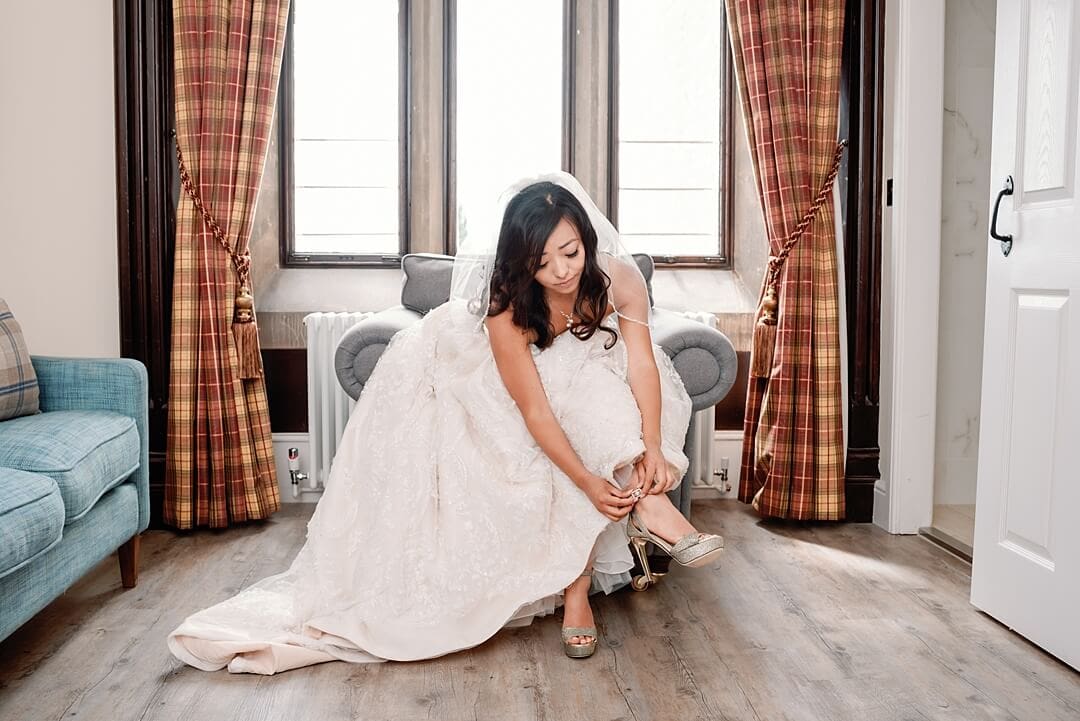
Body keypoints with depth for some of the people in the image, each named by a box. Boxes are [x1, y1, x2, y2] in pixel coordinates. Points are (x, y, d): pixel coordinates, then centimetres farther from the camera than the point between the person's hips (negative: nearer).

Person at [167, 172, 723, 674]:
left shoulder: (618, 276, -27)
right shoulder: (507, 305, -34)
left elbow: (641, 363, -28)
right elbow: (534, 410, -34)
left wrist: (652, 447, -41)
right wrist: (589, 482, -40)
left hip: (588, 382, 1)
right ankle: (648, 506, -22)